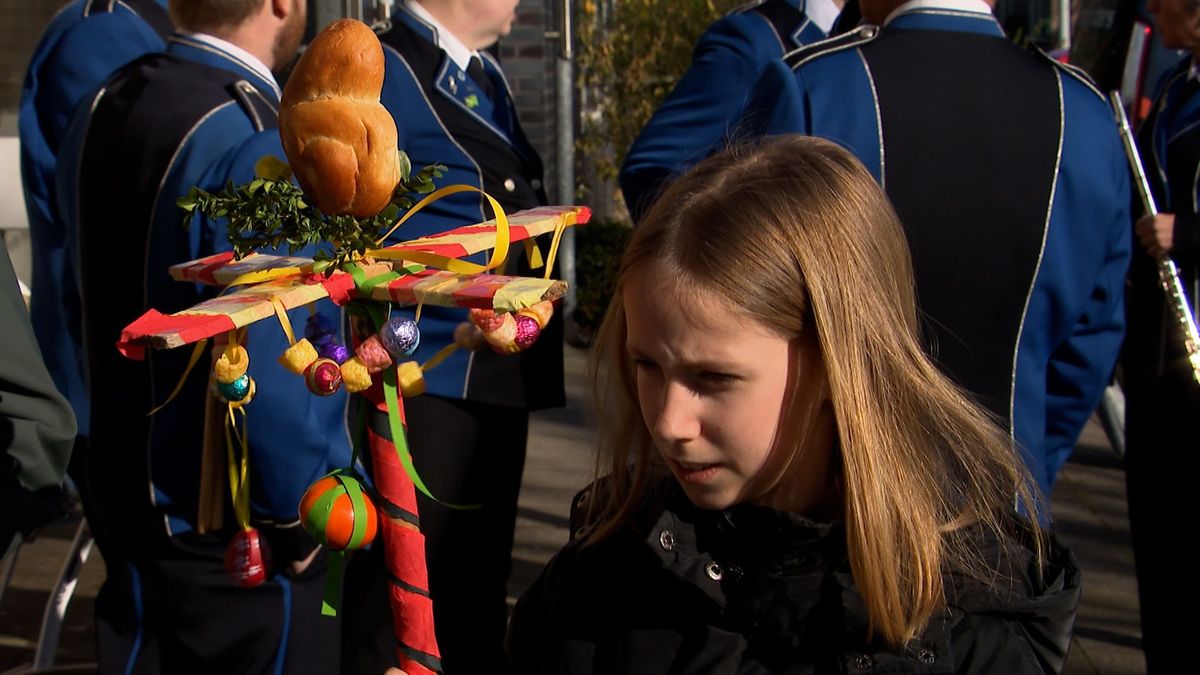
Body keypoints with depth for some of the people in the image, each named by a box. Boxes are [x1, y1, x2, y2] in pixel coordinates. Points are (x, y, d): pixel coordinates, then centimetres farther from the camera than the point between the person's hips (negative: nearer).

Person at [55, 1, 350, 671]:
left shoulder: (100, 111, 1)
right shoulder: (260, 144, -24)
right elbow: (269, 380, -27)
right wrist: (298, 522, -13)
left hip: (127, 505, 8)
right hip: (242, 540, -7)